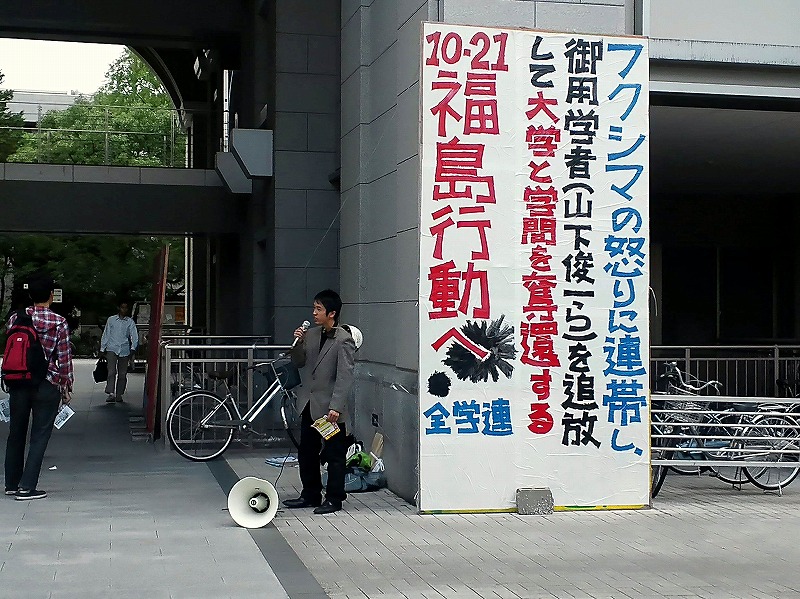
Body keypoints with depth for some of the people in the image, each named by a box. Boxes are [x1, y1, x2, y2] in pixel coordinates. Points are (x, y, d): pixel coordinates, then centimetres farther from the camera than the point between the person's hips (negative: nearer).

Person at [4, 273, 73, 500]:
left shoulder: (15, 318, 1)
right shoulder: (59, 323, -8)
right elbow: (64, 358, -7)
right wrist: (67, 387, 3)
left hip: (18, 383, 4)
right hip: (47, 385, -4)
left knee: (16, 433, 14)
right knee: (40, 436, 2)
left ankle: (11, 484, 23)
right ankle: (27, 486, -3)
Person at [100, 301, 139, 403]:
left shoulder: (130, 322, 9)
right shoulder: (111, 320, 9)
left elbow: (134, 335, 2)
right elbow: (106, 334, 13)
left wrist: (133, 348, -13)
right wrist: (102, 348, 10)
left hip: (124, 350, 1)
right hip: (112, 348, -1)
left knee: (122, 374, 4)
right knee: (111, 372, -15)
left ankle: (119, 394, 14)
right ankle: (111, 394, -23)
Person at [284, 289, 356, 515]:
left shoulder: (343, 340, -13)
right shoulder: (311, 334, 8)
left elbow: (345, 377, -17)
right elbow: (298, 363, 13)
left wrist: (335, 407, -22)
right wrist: (299, 343, -5)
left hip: (330, 408, -8)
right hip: (309, 405, 8)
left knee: (334, 455, 3)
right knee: (307, 453, 15)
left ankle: (334, 499, 11)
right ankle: (310, 495, 27)